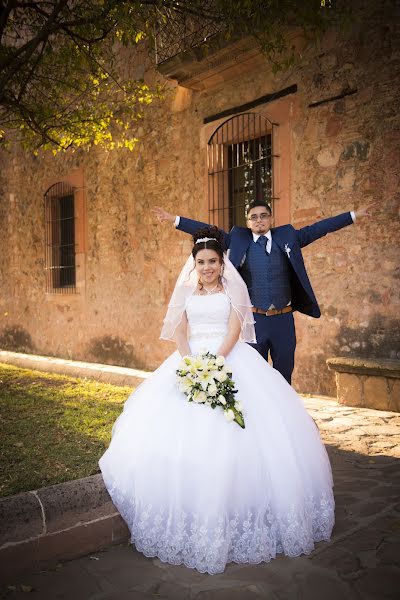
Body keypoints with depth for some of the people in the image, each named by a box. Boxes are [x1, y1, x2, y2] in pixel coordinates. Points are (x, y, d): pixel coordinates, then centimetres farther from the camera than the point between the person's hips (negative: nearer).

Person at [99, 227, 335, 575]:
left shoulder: (233, 289, 9)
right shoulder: (185, 292, 15)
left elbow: (235, 329, -2)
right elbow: (179, 332, 6)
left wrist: (216, 359, -18)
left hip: (230, 360, -2)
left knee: (232, 435, -13)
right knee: (182, 430, -11)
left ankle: (234, 512, -1)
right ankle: (189, 514, -2)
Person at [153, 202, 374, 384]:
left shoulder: (287, 236, 6)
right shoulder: (238, 239, 3)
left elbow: (317, 228, 8)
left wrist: (354, 215, 9)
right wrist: (175, 219, -2)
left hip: (284, 319, 1)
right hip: (254, 319, -1)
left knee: (284, 374, 12)